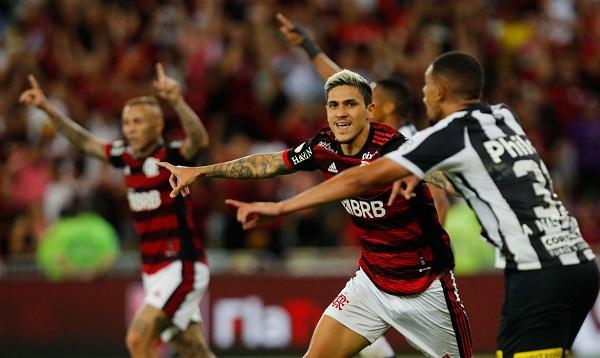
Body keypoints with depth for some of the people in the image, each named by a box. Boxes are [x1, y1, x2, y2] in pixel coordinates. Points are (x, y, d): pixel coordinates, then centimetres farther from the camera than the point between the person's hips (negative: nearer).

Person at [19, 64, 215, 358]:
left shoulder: (171, 156, -12)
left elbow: (199, 139, -33)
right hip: (154, 270, 7)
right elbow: (85, 142, 21)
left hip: (183, 266, -7)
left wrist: (177, 101, -49)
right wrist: (47, 108, 17)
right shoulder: (127, 157, 8)